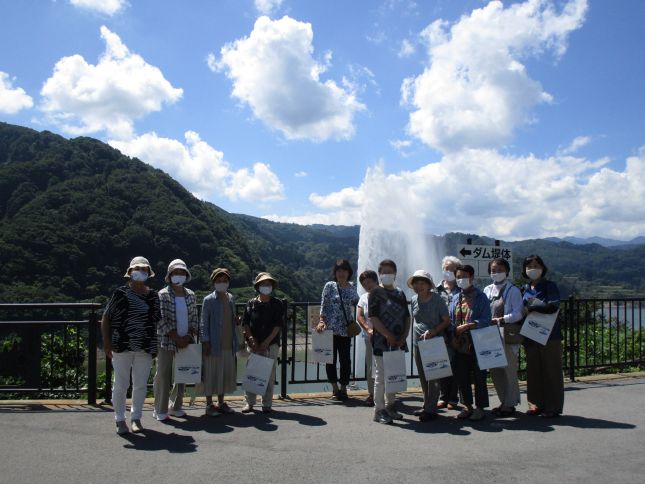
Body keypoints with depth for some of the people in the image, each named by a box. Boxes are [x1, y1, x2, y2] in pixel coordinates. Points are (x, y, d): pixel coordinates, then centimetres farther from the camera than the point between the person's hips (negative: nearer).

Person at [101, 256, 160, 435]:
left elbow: (157, 321, 13)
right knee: (121, 384, 4)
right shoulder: (120, 293, -2)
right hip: (122, 347, -3)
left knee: (141, 385, 9)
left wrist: (156, 346, 9)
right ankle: (120, 420, 18)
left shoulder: (153, 296, 7)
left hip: (145, 348, 3)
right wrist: (106, 342, -6)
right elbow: (106, 318, 0)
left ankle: (136, 418, 25)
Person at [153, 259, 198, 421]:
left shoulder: (190, 295, 8)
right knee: (163, 377, 0)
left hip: (186, 343, 5)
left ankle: (176, 407, 25)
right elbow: (161, 321, -12)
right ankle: (160, 410, 10)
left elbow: (194, 318, 10)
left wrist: (189, 336, -5)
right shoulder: (163, 295, -7)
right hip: (167, 342, -5)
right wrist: (176, 338, -15)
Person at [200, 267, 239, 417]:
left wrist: (237, 321, -1)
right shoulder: (209, 300, -7)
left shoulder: (230, 298, 11)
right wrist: (205, 342, -13)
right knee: (211, 374, 1)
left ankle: (221, 403, 24)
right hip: (214, 345, -6)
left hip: (229, 345, 6)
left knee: (226, 374, 12)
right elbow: (204, 323, -8)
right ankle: (209, 405, 13)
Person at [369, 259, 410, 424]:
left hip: (398, 342, 6)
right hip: (382, 342, -6)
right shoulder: (375, 293, -5)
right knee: (381, 376, -3)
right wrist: (389, 336, -17)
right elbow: (373, 317, -12)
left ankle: (390, 406, 26)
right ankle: (379, 410, 5)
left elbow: (407, 317, 13)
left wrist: (404, 336, -2)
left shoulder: (400, 293, 13)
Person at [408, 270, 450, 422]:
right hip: (418, 342, 6)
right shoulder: (414, 300, 6)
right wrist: (418, 332, 7)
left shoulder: (437, 299, -9)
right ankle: (426, 405, 23)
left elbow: (446, 321, -8)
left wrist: (433, 331, -20)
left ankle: (431, 409, 0)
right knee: (422, 376, 12)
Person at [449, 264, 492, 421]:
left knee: (479, 377, 3)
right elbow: (450, 320, 11)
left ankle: (480, 408, 13)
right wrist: (453, 336, -3)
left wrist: (466, 326, -20)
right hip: (460, 345, 5)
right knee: (461, 377, 10)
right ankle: (468, 406, 23)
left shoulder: (480, 297, -5)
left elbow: (486, 320, -14)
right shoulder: (455, 299, 11)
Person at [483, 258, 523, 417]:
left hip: (507, 336, -6)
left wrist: (500, 320, -19)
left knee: (509, 370, -2)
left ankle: (509, 405, 8)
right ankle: (504, 401, 23)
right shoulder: (487, 290, 13)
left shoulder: (513, 290, -4)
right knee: (494, 371, 10)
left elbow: (518, 314, -11)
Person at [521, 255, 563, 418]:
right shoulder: (526, 289, 12)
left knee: (551, 371, 0)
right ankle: (536, 405, 17)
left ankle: (553, 407, 7)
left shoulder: (550, 286, -2)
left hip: (549, 336, -5)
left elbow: (553, 306, -18)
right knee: (533, 372, 8)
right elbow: (521, 311, 17)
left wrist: (531, 307, -14)